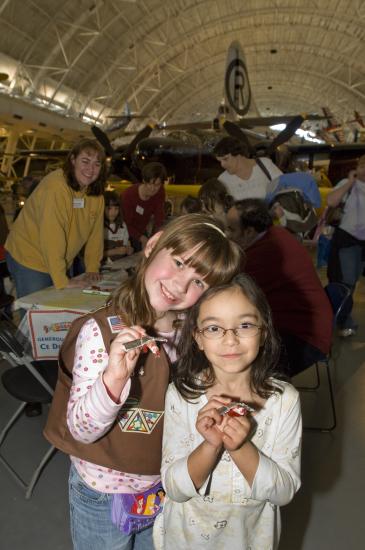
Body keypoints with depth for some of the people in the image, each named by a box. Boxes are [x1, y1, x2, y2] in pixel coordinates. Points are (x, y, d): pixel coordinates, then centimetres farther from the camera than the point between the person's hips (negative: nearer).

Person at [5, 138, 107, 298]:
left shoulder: (96, 192, -1)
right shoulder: (56, 186, -24)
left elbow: (95, 232, 3)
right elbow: (51, 236, -29)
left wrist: (92, 269, 0)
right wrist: (62, 281, -29)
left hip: (61, 262, 7)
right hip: (29, 259, -6)